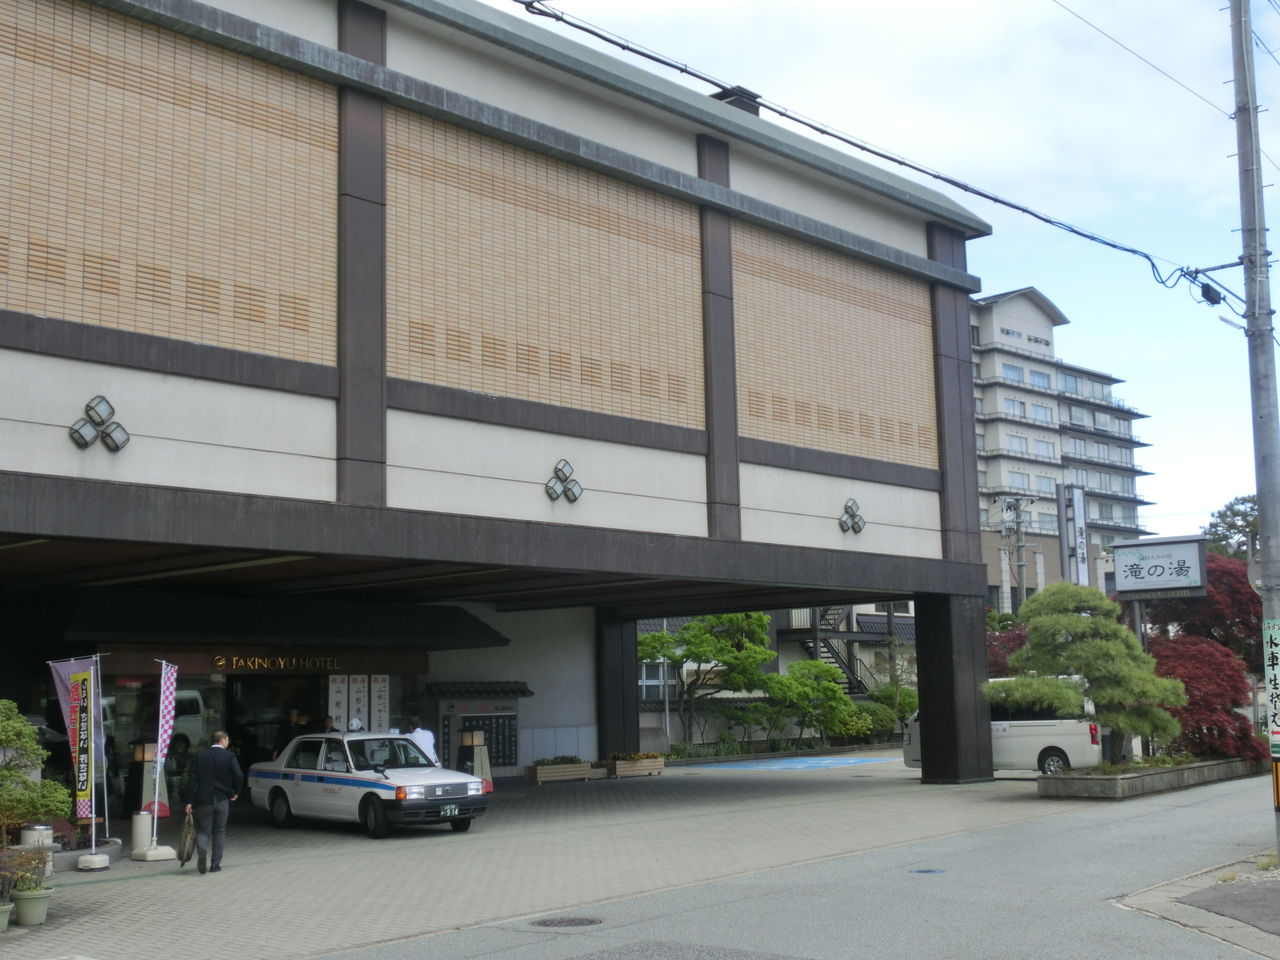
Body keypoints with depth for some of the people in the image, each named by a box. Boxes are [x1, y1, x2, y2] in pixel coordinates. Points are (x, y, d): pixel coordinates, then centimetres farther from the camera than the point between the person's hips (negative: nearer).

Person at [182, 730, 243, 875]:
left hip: (203, 800, 1)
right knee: (219, 832, 13)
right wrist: (235, 792, 4)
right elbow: (238, 776, -14)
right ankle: (215, 864, 13)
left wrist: (189, 801, -2)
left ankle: (202, 853, -22)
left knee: (203, 831, 8)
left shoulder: (200, 756, 2)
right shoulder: (229, 756, -4)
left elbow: (192, 779, -2)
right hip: (222, 800, -1)